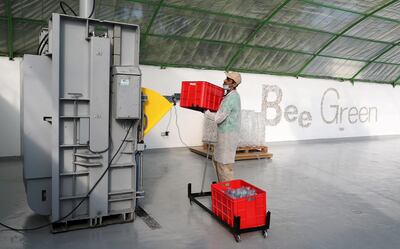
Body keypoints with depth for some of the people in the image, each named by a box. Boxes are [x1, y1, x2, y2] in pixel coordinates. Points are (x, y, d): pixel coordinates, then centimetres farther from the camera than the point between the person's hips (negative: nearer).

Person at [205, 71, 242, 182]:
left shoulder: (231, 97, -19)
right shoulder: (231, 95, 12)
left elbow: (218, 118, -23)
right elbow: (221, 112, 22)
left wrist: (206, 112, -10)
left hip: (228, 135, -10)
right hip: (225, 133, 10)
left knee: (225, 164, -3)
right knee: (217, 160, 18)